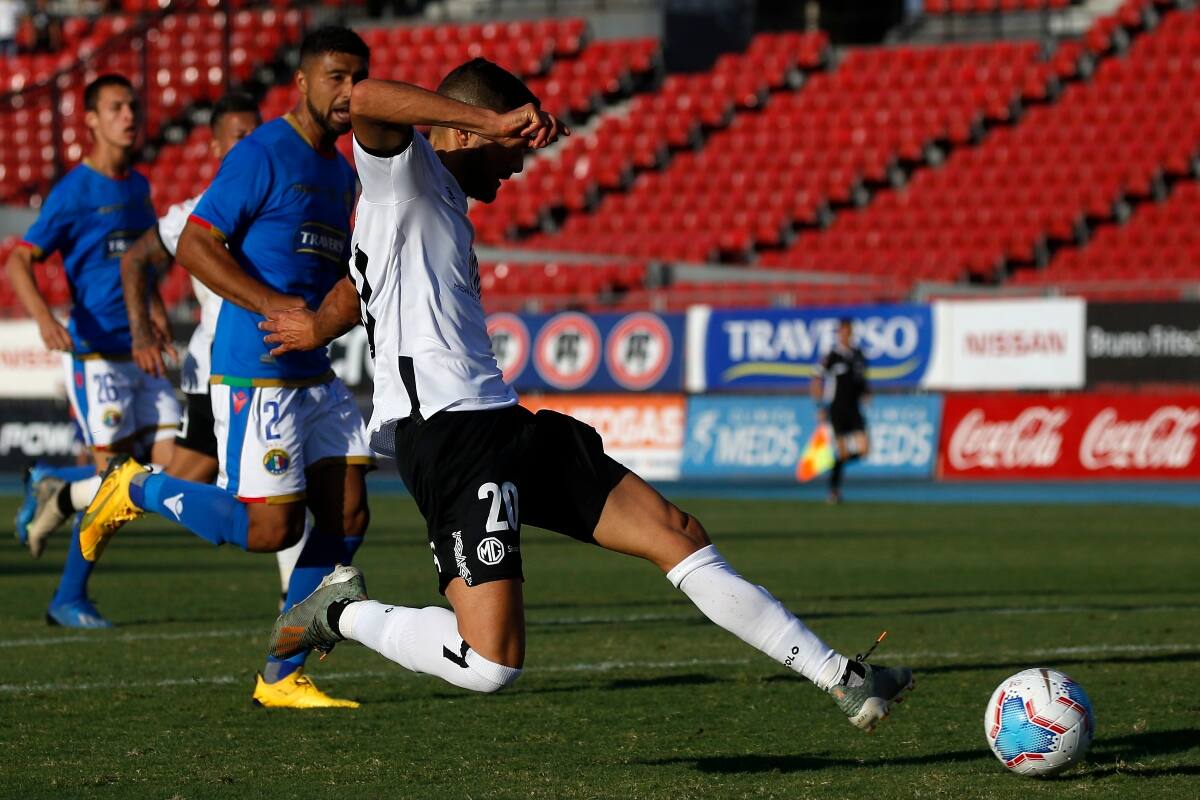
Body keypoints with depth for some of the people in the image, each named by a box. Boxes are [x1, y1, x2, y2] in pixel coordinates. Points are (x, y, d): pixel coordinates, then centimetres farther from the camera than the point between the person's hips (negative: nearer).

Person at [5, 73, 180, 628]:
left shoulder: (138, 187, 12)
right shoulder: (74, 192, -9)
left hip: (142, 356, 7)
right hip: (97, 357, -7)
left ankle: (57, 491, 20)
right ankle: (69, 599, 6)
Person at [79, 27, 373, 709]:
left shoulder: (343, 173, 16)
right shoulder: (262, 155, -10)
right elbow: (195, 245, -15)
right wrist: (270, 303, -23)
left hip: (315, 373, 8)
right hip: (255, 372, -8)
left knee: (348, 517, 0)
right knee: (270, 529, -10)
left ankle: (282, 677, 9)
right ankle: (139, 490, 13)